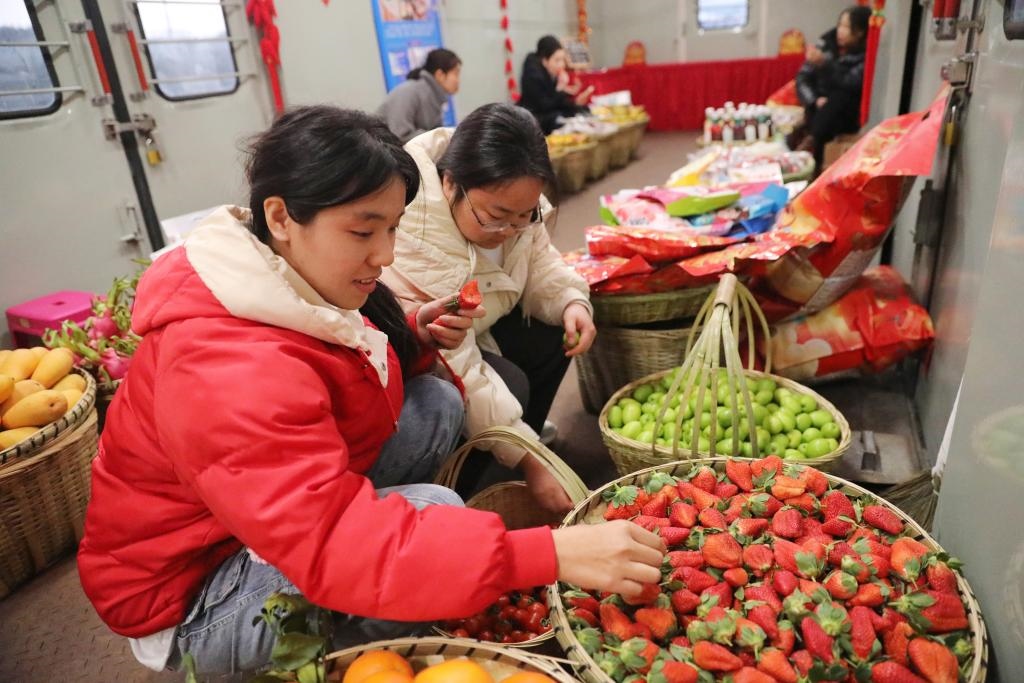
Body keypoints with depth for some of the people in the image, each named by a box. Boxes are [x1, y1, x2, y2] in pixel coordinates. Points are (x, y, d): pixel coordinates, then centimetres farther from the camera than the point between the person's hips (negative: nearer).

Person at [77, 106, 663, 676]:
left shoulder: (305, 278, -7)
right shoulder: (227, 371, -36)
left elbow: (341, 364, 10)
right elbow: (334, 549, -41)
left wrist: (414, 338, -12)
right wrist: (550, 554, -45)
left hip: (280, 517, 9)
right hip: (191, 595, -9)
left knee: (437, 403, -6)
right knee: (433, 512, -29)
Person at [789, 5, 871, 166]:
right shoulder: (826, 43, 1)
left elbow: (850, 84, -25)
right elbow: (803, 78, -2)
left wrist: (823, 63, -34)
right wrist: (815, 100, -20)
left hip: (847, 115, -3)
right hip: (819, 110, 4)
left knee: (839, 96, -33)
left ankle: (809, 141, -40)